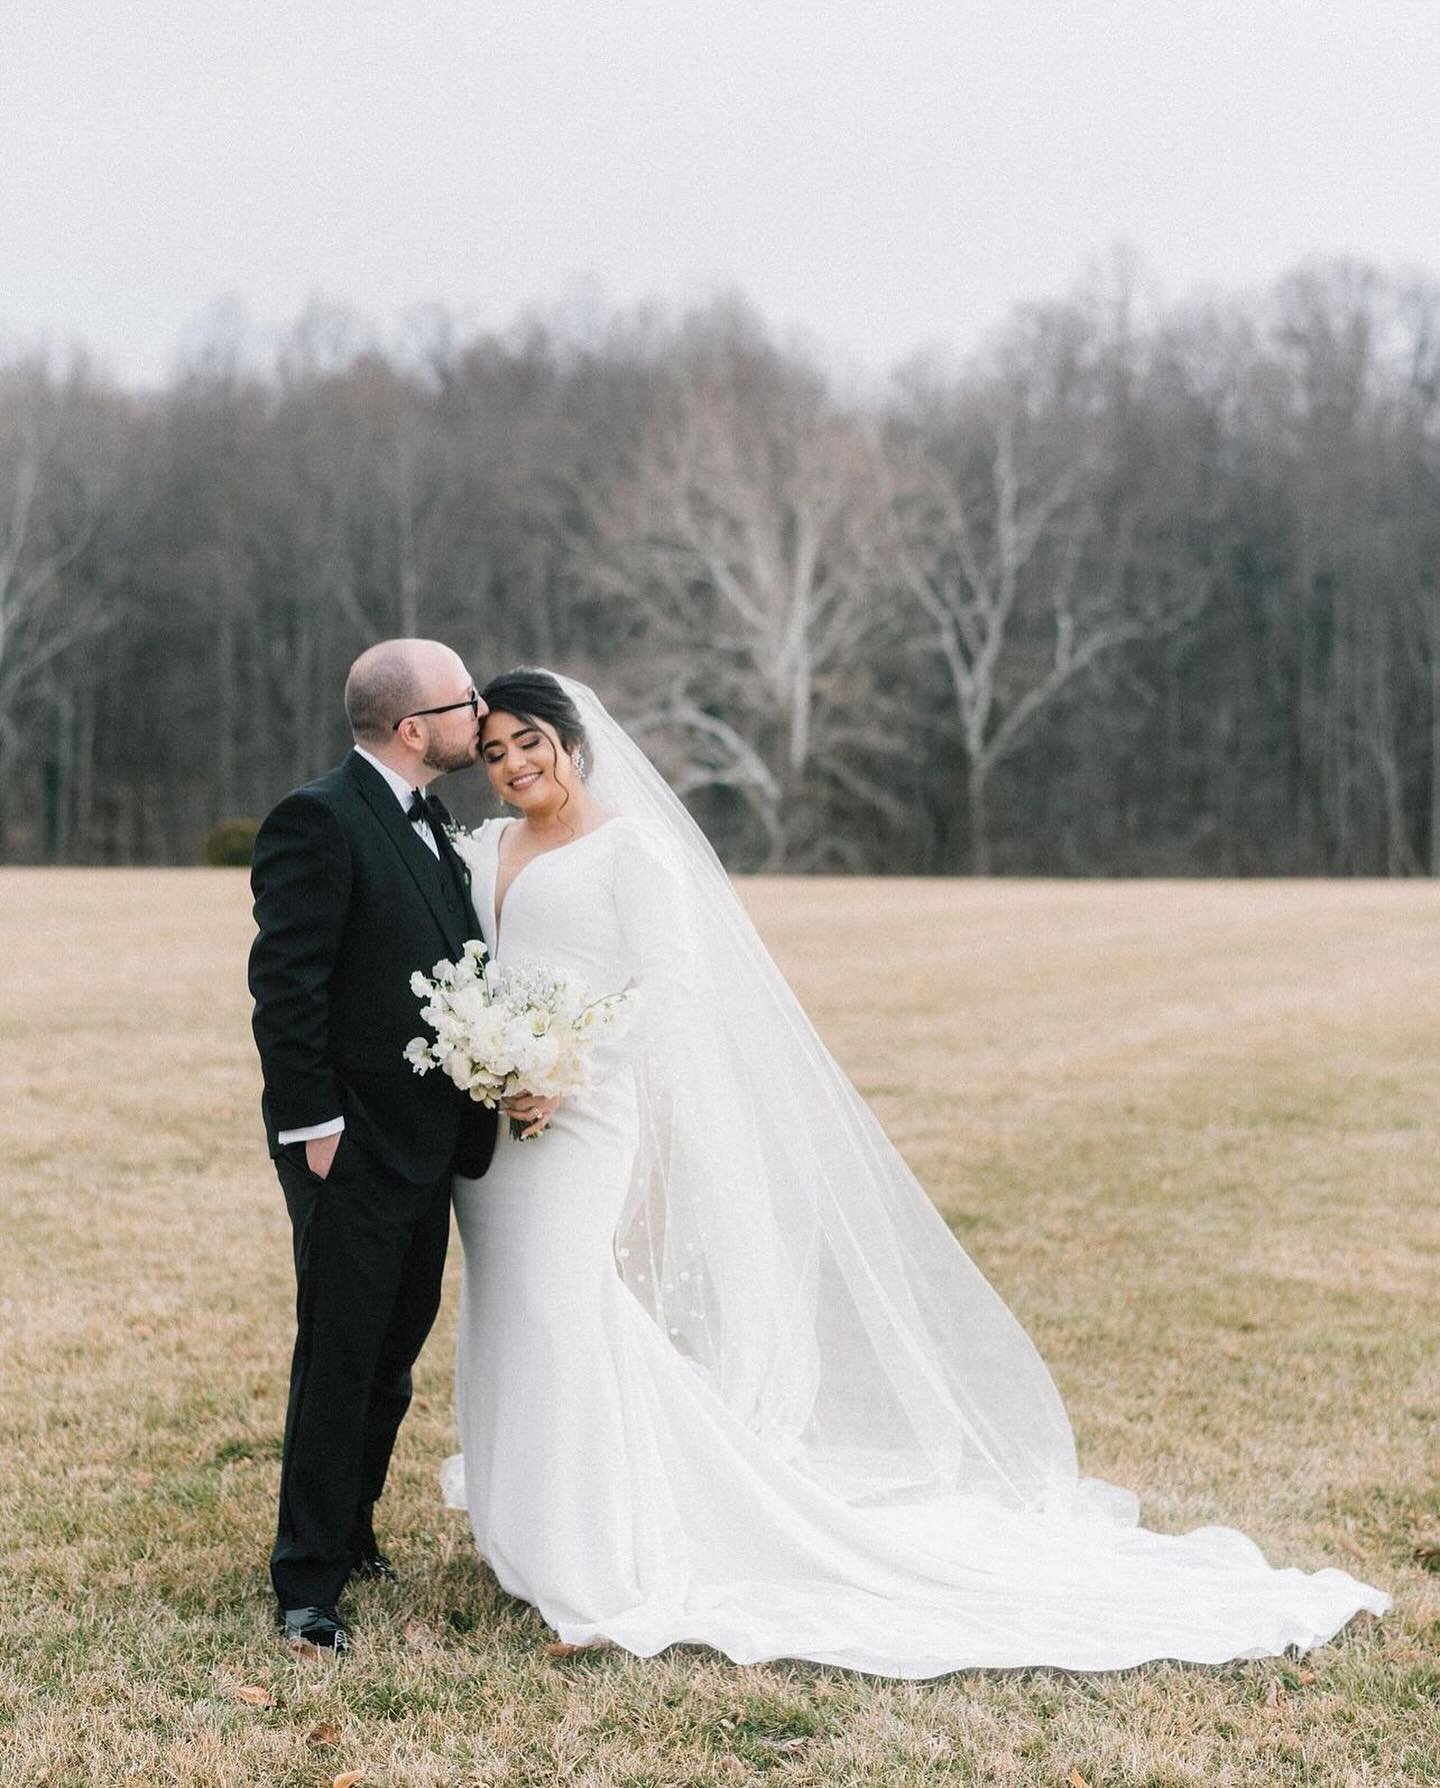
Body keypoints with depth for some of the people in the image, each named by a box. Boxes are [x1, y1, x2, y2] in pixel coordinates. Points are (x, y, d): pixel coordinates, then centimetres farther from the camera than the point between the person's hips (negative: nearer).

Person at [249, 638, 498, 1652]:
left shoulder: (428, 826, 14)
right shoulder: (320, 821, -14)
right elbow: (284, 982, -18)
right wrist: (313, 1124, -19)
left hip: (427, 1144, 8)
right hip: (353, 1148, -8)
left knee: (394, 1356, 17)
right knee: (339, 1363, -1)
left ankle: (351, 1533, 33)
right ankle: (308, 1585, 9)